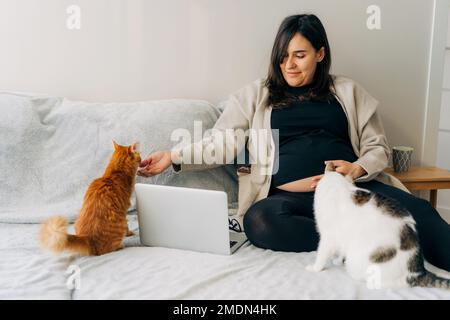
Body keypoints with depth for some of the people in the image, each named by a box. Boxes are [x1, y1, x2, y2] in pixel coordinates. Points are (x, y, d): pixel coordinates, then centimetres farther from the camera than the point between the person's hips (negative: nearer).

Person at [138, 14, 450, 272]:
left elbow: (378, 147, 15)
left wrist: (358, 169, -7)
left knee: (417, 211, -28)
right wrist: (174, 156, -1)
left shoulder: (347, 91, 18)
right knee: (259, 221, -37)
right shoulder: (257, 93, 16)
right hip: (290, 195, -1)